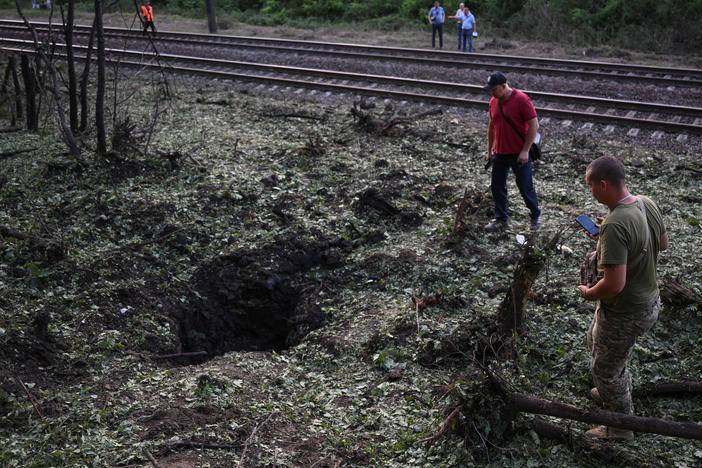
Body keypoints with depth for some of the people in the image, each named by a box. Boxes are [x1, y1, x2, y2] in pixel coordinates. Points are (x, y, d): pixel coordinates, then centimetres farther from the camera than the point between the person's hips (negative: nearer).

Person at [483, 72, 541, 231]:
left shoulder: (521, 99, -15)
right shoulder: (493, 102, 6)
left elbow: (534, 125, -16)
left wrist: (525, 151, -18)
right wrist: (490, 150, 17)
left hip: (519, 154, -6)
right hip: (500, 153, 6)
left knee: (525, 187, 1)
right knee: (497, 187, 10)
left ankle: (535, 215, 22)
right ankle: (501, 219, 24)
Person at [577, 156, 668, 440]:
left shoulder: (614, 226, -35)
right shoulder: (648, 205, -7)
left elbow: (614, 285, -36)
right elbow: (662, 244, 11)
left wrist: (589, 294, -15)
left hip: (624, 315, -9)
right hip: (650, 302, 9)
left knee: (604, 369, 15)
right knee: (595, 340, 33)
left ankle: (621, 426, 35)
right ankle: (619, 393, 55)